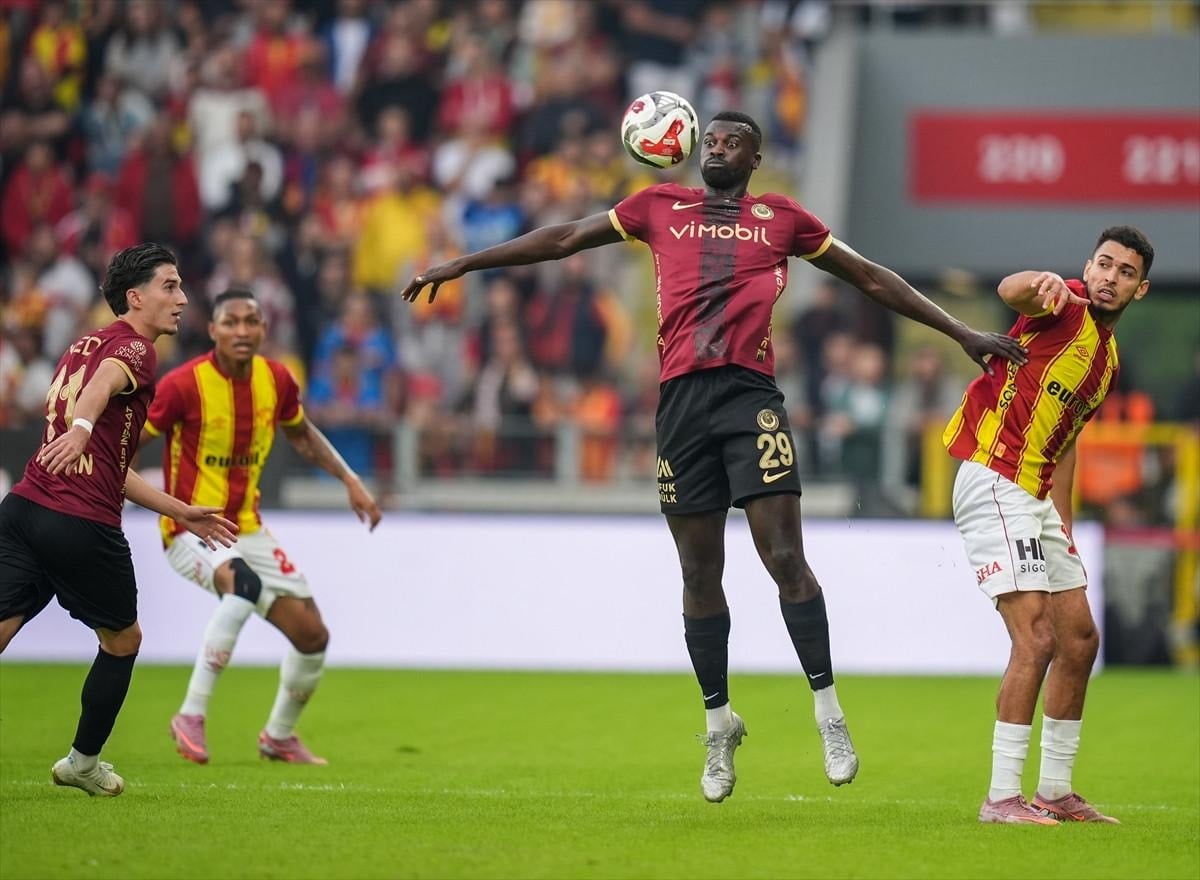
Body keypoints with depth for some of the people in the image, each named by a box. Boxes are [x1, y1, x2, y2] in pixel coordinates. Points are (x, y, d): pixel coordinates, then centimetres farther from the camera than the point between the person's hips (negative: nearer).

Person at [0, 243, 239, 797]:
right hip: (84, 524, -7)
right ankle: (83, 763, 31)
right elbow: (105, 379, -29)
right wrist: (81, 427, -51)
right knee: (122, 640, 18)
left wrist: (181, 513, 36)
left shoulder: (84, 344, 25)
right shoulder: (133, 347, -2)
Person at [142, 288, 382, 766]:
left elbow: (301, 433, 18)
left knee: (312, 635, 4)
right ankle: (192, 715, -29)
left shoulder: (277, 380, -3)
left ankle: (279, 736, 31)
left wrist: (350, 481, 10)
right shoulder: (184, 384, -20)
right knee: (243, 583, -38)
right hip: (192, 529, -6)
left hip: (246, 528, 6)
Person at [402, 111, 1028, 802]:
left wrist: (963, 334, 18)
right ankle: (720, 720, 16)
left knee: (785, 557, -13)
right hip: (682, 398, 2)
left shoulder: (782, 218, 15)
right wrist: (463, 264, 22)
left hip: (751, 394, -2)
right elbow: (564, 239, 22)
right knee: (700, 573, 5)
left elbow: (872, 279, 20)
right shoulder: (660, 206, 17)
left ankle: (828, 709, -7)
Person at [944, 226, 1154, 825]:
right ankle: (1002, 797, -12)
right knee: (1036, 638, -16)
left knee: (1080, 640, 13)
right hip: (992, 482, -10)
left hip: (1035, 499, 10)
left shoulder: (1108, 360, 17)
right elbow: (1009, 290, -33)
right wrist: (1042, 282, -57)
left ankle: (1056, 792, 23)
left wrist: (1064, 526, 18)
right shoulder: (1064, 307, -9)